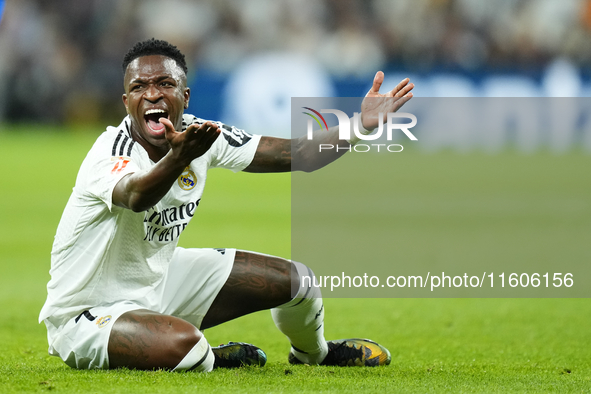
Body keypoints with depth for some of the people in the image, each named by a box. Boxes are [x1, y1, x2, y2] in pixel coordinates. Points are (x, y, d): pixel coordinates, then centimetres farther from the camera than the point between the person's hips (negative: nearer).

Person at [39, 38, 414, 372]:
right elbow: (136, 196, -54)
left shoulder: (199, 134, -8)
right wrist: (178, 157, -74)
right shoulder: (109, 154, -29)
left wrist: (361, 124, -18)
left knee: (295, 278, 7)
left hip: (158, 278, 8)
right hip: (89, 315, -8)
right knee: (184, 342, -38)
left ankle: (313, 353, 41)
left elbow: (297, 155, -4)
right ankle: (204, 359, 1)